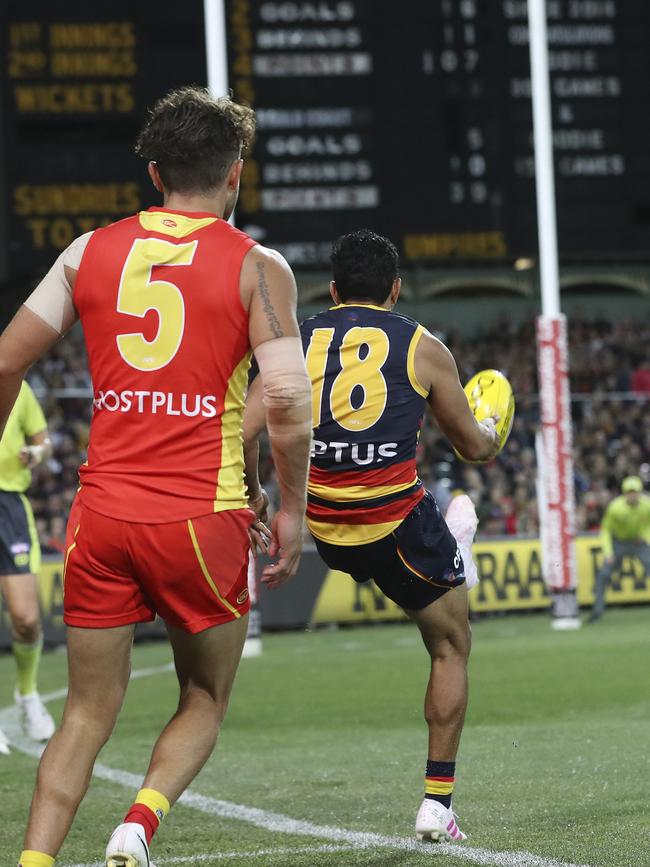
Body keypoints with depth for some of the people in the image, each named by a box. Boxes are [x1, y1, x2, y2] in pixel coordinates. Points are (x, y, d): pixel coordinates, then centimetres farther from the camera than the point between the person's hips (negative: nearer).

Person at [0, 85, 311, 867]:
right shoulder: (255, 267, -2)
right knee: (204, 700, 16)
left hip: (103, 510, 3)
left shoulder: (91, 252, 8)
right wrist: (292, 509, 0)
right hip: (204, 515, -3)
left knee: (88, 712, 12)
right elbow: (288, 401, -11)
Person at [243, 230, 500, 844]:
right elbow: (475, 447, 10)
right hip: (397, 526, -3)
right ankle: (437, 803, 12)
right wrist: (493, 430, 33)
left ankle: (454, 549, 67)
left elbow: (245, 430, -4)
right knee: (450, 648, 15)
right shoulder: (423, 348, 0)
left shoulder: (298, 342, 5)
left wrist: (254, 496, 13)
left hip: (324, 527, 3)